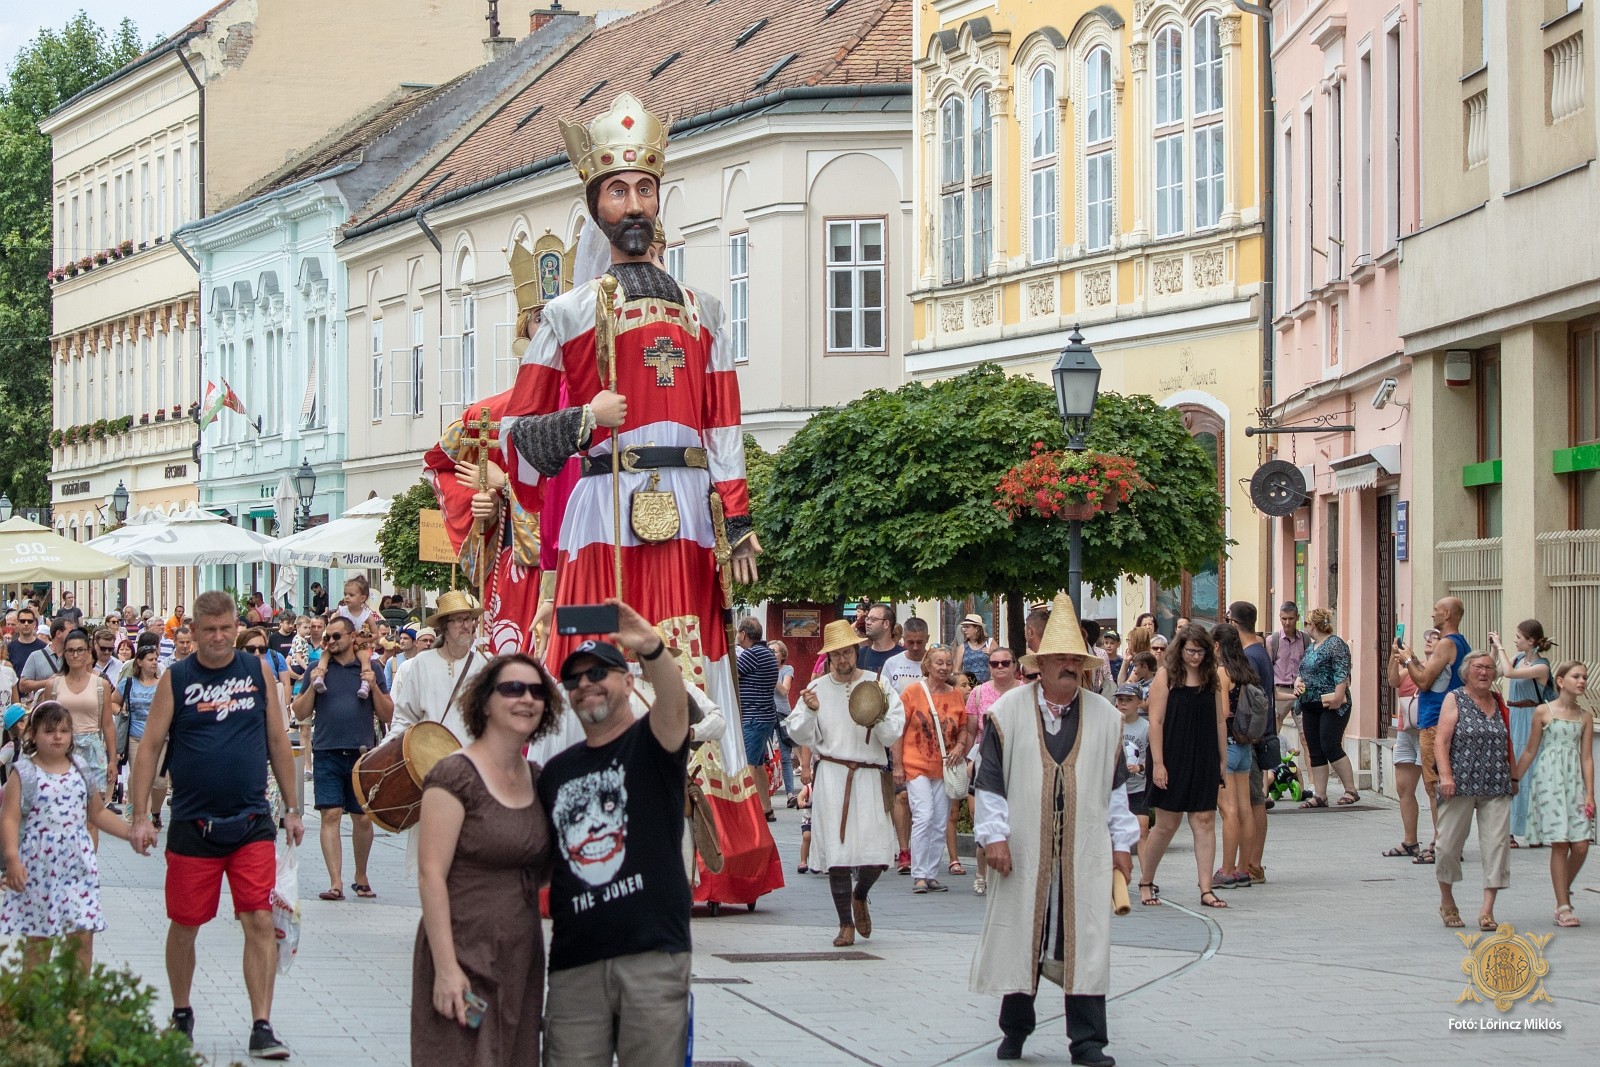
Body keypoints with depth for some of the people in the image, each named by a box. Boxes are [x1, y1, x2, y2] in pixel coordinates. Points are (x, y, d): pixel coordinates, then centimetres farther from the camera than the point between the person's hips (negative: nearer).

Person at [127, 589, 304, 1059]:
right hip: (193, 824, 0)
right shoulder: (175, 679, -1)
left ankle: (262, 1028, -4)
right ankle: (181, 1015, 29)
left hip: (252, 822, 1)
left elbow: (278, 741, 10)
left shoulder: (257, 672, 4)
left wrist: (292, 808, 9)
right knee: (184, 926, 8)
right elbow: (149, 747, 0)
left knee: (261, 923, -7)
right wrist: (141, 816, -6)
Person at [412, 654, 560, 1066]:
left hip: (522, 956, 7)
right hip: (466, 956, -7)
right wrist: (446, 967, -20)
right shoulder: (456, 776, -11)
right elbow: (431, 875, -16)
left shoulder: (535, 777, 10)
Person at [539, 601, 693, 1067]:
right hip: (574, 961, 4)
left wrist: (652, 648, -40)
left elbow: (674, 702, -21)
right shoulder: (557, 770, 17)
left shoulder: (650, 743, 3)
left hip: (653, 954, -4)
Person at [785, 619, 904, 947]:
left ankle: (860, 896, 27)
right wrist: (810, 712, -11)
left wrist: (879, 713, -16)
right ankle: (846, 924, 9)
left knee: (876, 853, -6)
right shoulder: (817, 689, 6)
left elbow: (891, 736, 1)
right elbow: (801, 736, 6)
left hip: (869, 776, 0)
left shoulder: (878, 686, 4)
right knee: (837, 853, -3)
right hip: (831, 776, 0)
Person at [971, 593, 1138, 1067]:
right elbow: (990, 780, 1)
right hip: (1023, 851, -1)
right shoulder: (1007, 712, 0)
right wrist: (994, 834, -7)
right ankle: (1015, 1029, 21)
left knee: (1085, 943, -2)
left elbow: (1115, 785, 12)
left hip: (1086, 853, 1)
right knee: (1020, 939, 6)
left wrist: (1121, 842, 9)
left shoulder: (1105, 716, 8)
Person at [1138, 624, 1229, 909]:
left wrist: (1223, 760, 8)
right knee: (1166, 824, 3)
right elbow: (1156, 721, -8)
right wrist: (1157, 763, -13)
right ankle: (1145, 882, 20)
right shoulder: (1166, 676, -4)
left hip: (1204, 762, 3)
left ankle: (1206, 889, -2)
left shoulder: (1212, 679, 8)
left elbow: (1220, 721, 11)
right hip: (1173, 760, -3)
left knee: (1204, 820, -2)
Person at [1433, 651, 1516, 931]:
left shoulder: (1498, 702, 14)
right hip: (1461, 785, -4)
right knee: (1450, 843, 1)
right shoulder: (1455, 700, 0)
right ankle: (1447, 901, 23)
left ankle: (1487, 910, -6)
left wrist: (1513, 777, 18)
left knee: (1497, 844, -6)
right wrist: (1445, 775, -19)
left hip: (1496, 788, 4)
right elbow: (1441, 740, -8)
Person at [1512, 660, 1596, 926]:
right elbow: (1530, 751, 6)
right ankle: (1563, 907, -1)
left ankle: (1564, 891, 21)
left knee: (1581, 845, -5)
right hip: (1550, 779, -3)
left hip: (1575, 781, 3)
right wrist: (1513, 780, 6)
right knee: (1560, 843, -7)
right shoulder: (1544, 712, -1)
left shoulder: (1585, 717, 8)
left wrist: (1590, 793, -2)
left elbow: (1587, 757, 6)